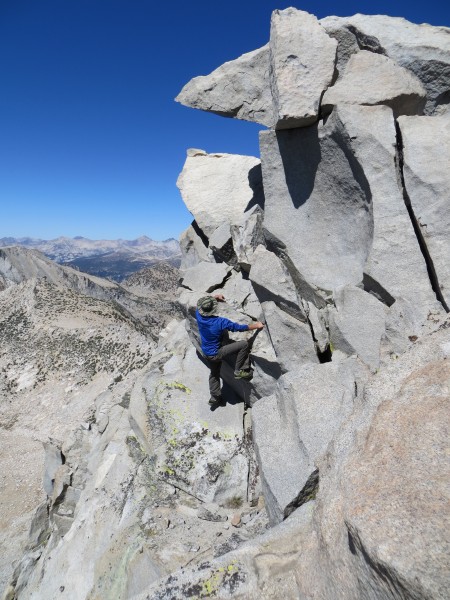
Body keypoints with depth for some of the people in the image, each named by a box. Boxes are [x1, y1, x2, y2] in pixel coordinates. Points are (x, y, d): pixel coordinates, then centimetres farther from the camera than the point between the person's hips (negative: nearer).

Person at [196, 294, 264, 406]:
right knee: (244, 344, -8)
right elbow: (240, 327, -18)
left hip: (207, 353, 7)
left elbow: (201, 304, 11)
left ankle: (214, 397, 43)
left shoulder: (199, 316, -14)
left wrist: (215, 297, 17)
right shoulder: (221, 322, -28)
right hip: (217, 353, -7)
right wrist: (256, 325, -4)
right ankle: (239, 371, 3)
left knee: (214, 373, 30)